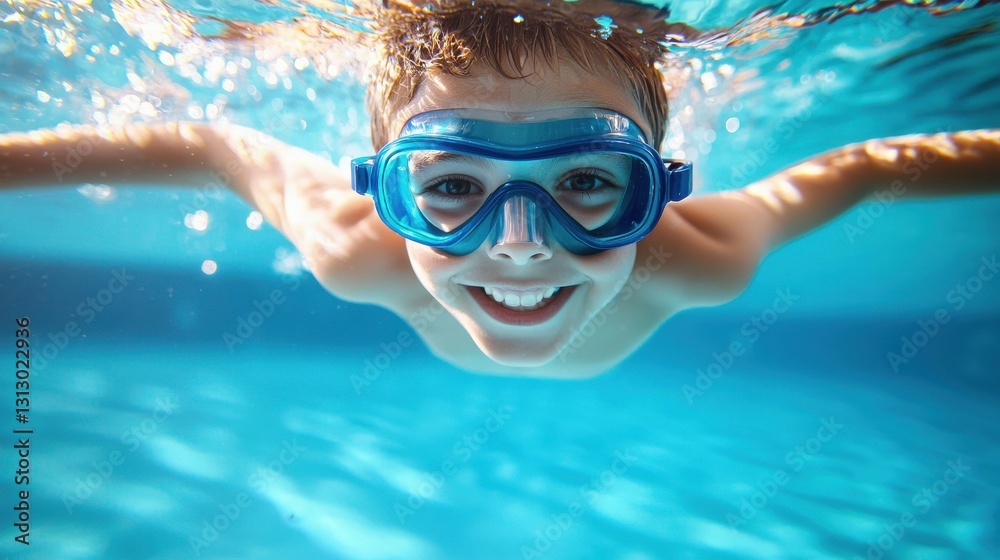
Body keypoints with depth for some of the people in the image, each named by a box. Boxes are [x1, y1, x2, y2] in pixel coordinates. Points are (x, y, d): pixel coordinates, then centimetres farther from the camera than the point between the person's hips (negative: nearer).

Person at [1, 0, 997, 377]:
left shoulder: (698, 264, -46)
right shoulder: (357, 253, -46)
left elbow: (852, 167, -29)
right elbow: (213, 145, -31)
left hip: (605, 349, 1)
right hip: (448, 338, 0)